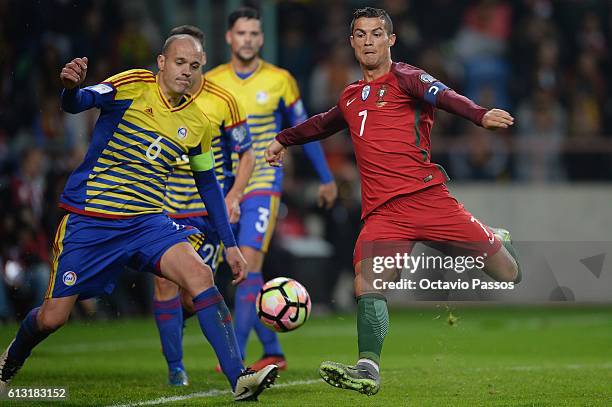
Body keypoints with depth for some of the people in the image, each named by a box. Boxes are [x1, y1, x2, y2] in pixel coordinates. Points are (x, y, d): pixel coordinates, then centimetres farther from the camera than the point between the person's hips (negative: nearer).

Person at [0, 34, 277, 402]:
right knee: (53, 317, 0)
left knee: (200, 274, -23)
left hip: (148, 221, 3)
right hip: (88, 219, -3)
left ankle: (239, 379, -27)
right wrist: (71, 88, -49)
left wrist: (230, 244, 15)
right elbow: (78, 103, -24)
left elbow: (208, 184, 18)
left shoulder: (199, 123, 5)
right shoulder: (134, 86, -9)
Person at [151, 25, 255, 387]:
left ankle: (174, 321, 36)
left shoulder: (223, 101, -6)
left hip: (209, 209, -1)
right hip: (164, 207, 1)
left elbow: (247, 156, 1)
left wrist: (233, 197, -12)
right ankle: (175, 368, -1)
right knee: (166, 281, -12)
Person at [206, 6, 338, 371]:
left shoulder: (280, 81, -2)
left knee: (248, 264, -18)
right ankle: (273, 352, 18)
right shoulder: (211, 82, 3)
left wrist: (326, 178, 14)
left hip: (263, 184, -3)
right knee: (246, 272, 6)